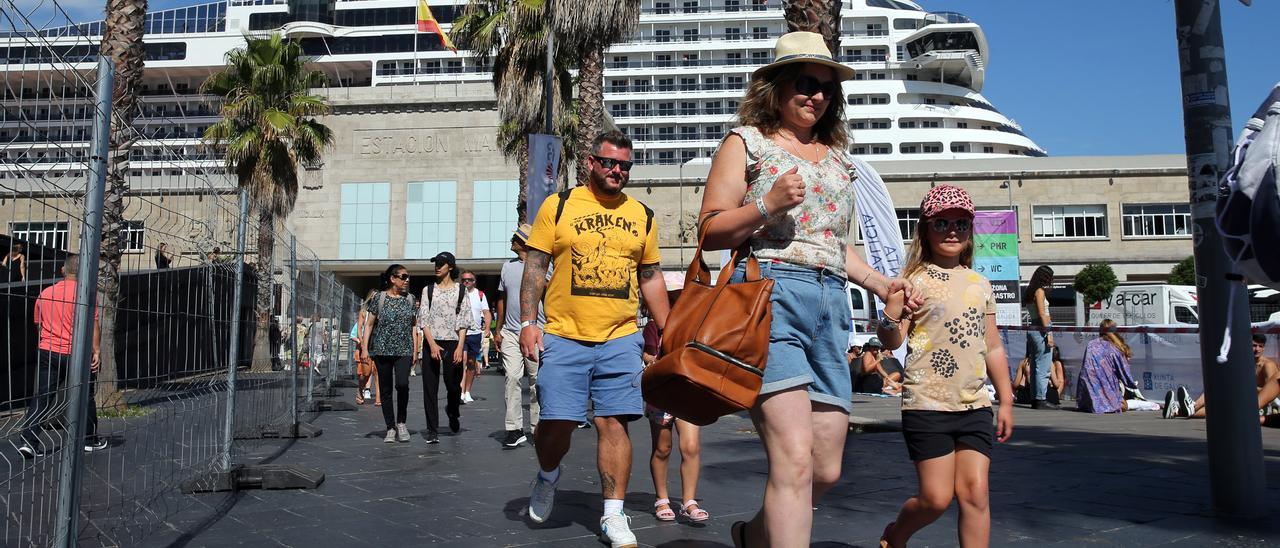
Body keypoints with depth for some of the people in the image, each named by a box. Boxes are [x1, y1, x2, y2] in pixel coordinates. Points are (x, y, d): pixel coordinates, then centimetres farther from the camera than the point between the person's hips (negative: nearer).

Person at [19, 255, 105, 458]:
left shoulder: (45, 293, 7)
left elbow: (38, 323, 18)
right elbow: (93, 325, -13)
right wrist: (96, 351, -8)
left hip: (46, 352, 4)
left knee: (41, 398, 5)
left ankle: (29, 442, -3)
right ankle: (90, 440, 21)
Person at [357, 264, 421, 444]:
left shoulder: (410, 299, 8)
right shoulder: (379, 298, 1)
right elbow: (369, 324, 3)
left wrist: (416, 349, 8)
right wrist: (364, 348, -4)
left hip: (404, 350, 1)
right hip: (382, 350, 0)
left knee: (402, 383, -19)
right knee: (385, 389, 3)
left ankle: (401, 422, -1)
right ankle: (390, 429, 13)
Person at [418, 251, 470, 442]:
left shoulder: (460, 291, 6)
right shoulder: (428, 289, 9)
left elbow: (463, 321, 2)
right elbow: (424, 319, 2)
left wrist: (460, 347, -8)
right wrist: (432, 344, -10)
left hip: (452, 343, -1)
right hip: (432, 343, 1)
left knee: (454, 385, 1)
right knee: (430, 387, -2)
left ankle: (452, 413, 33)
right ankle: (432, 430, 3)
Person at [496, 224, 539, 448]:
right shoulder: (508, 266, 14)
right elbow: (502, 299, 19)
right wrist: (498, 329, 12)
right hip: (510, 333, 4)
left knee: (537, 381, 2)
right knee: (512, 378, -6)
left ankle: (537, 428, 11)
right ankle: (514, 429, -5)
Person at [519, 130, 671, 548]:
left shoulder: (642, 216, 12)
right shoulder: (558, 206, 4)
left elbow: (651, 277, 17)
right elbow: (535, 266, 3)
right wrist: (528, 322, -6)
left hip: (620, 338, 2)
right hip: (563, 336, -2)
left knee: (614, 423, -1)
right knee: (557, 422, -3)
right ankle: (548, 476, 30)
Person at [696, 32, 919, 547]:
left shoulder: (836, 157, 23)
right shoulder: (747, 142, 6)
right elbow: (710, 233, -1)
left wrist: (878, 283, 15)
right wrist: (768, 204, -14)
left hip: (830, 305, 6)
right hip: (768, 295, -6)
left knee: (826, 469, 6)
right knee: (795, 456, -19)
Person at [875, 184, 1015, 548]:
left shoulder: (980, 284, 13)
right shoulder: (916, 280, -4)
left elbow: (993, 347, 17)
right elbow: (892, 342, -9)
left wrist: (1006, 401, 16)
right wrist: (892, 313, -30)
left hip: (975, 405, 5)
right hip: (928, 404, -5)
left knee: (975, 492, -1)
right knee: (936, 497, -2)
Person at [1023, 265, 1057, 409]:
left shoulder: (1029, 291, 16)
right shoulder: (1040, 291, -9)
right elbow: (1042, 314, -15)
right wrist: (1049, 334, -16)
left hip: (1031, 329, 9)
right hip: (1040, 329, -9)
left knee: (1035, 366, 11)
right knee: (1044, 367, -7)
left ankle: (1035, 399, 14)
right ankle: (1041, 399, -8)